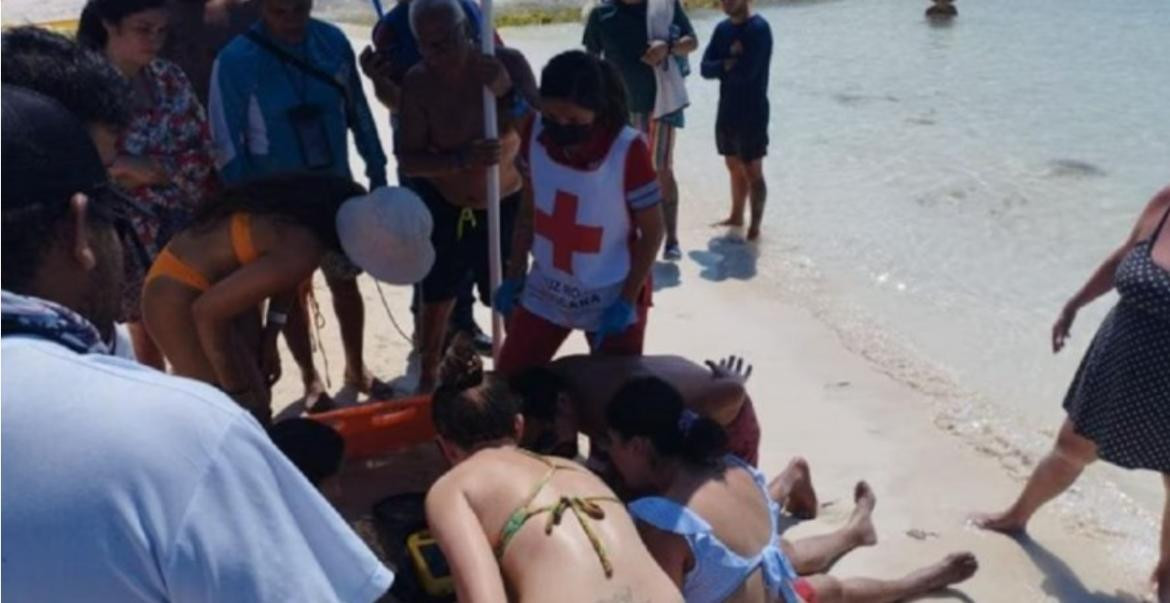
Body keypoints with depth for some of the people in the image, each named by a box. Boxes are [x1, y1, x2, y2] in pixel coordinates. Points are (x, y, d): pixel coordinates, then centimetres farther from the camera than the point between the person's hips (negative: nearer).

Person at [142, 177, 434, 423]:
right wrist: (237, 391, -16)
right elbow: (208, 311, -27)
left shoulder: (337, 204, -11)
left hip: (219, 284, 8)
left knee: (258, 409, 13)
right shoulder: (301, 251, -35)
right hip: (180, 298, -8)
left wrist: (270, 336, 5)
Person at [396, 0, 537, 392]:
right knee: (436, 300, 12)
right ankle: (427, 378, 34)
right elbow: (408, 159, -18)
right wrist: (463, 158, -34)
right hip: (445, 207, 0)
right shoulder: (418, 83, -17)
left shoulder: (508, 63, -17)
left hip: (506, 205, 0)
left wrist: (509, 93, -36)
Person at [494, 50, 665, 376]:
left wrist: (626, 302, -15)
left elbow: (652, 232, -14)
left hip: (611, 297, -4)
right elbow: (528, 210, 3)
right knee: (507, 380, 10)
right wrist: (514, 276, 5)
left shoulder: (628, 151, -24)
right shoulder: (534, 134, -11)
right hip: (545, 289, 4)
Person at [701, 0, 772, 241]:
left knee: (752, 172, 2)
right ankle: (736, 216, 33)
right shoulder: (722, 28, 7)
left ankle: (755, 225, 13)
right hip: (726, 111, 7)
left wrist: (723, 67, -6)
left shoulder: (759, 28, -15)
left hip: (752, 113, -7)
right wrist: (729, 63, -18)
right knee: (735, 169, 18)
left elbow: (746, 72, -24)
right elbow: (705, 68, -1)